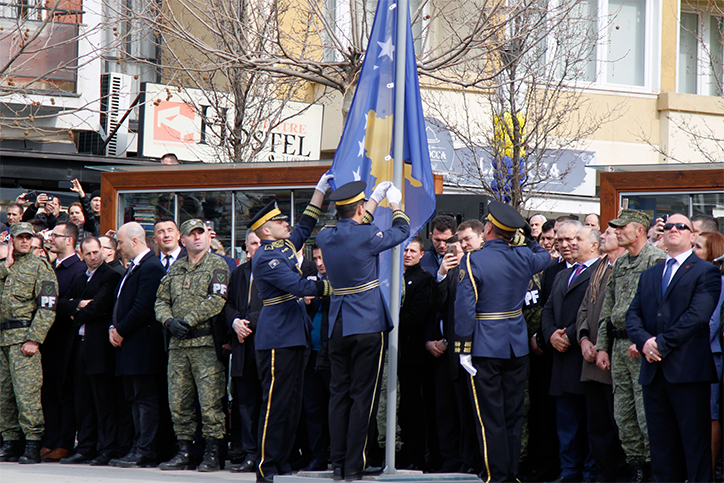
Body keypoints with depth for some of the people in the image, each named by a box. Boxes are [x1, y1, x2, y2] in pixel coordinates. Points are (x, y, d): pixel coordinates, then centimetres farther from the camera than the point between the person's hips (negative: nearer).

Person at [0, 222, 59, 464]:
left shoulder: (40, 267, 0)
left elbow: (47, 308, -7)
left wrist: (34, 339, -14)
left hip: (24, 338, -6)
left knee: (26, 392, -12)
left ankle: (33, 446, -11)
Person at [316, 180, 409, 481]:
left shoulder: (326, 237, 5)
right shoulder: (366, 236, -12)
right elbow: (401, 232, 5)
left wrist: (375, 200, 33)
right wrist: (395, 204, 22)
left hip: (338, 328, 6)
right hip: (367, 326, -6)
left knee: (339, 394, 10)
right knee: (363, 396, -2)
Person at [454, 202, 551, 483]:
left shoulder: (473, 261, -12)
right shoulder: (523, 257, 0)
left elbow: (465, 307, -16)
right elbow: (545, 256, 26)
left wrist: (463, 348, -12)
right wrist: (524, 238, 30)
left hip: (485, 347, -4)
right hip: (517, 346, 4)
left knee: (489, 416, 0)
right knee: (513, 414, 11)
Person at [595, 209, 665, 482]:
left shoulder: (656, 260, -7)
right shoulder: (619, 264, 18)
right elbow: (608, 308, 21)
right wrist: (602, 346, 15)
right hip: (619, 345, 8)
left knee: (646, 413, -9)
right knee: (624, 416, 7)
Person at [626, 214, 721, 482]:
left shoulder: (705, 273, 1)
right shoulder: (649, 276, 21)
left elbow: (697, 316, -12)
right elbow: (633, 316, 12)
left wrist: (662, 343, -14)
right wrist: (644, 341, -9)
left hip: (688, 370, -6)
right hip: (654, 371, 6)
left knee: (695, 445, -5)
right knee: (661, 446, 7)